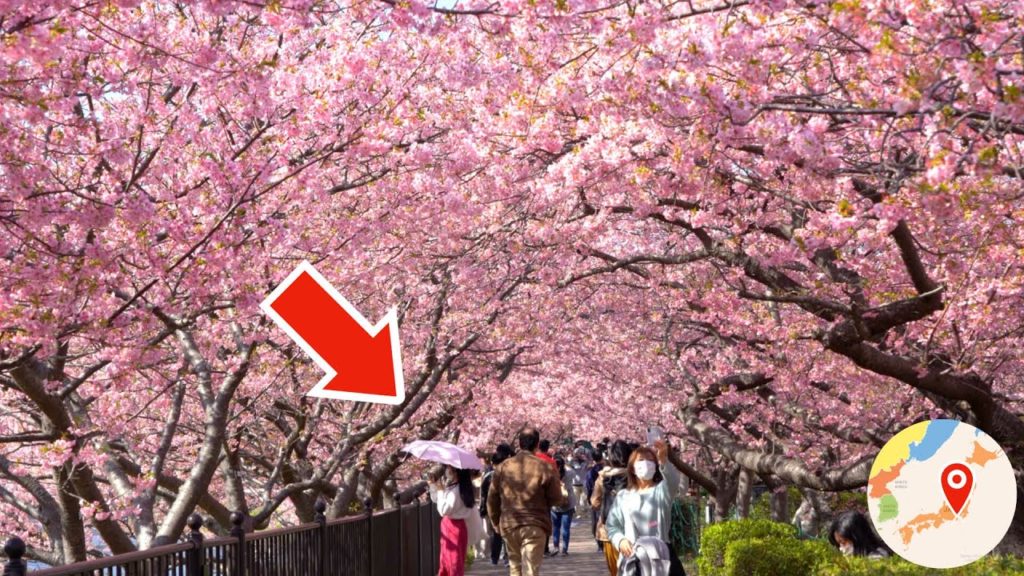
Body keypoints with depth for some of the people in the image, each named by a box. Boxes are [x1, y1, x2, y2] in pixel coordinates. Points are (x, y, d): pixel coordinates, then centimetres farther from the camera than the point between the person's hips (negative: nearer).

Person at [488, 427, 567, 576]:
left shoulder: (503, 467, 1)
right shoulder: (545, 468, -9)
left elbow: (492, 500, 6)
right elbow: (556, 500, -4)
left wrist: (496, 522, 18)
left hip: (509, 526, 4)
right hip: (535, 527, -3)